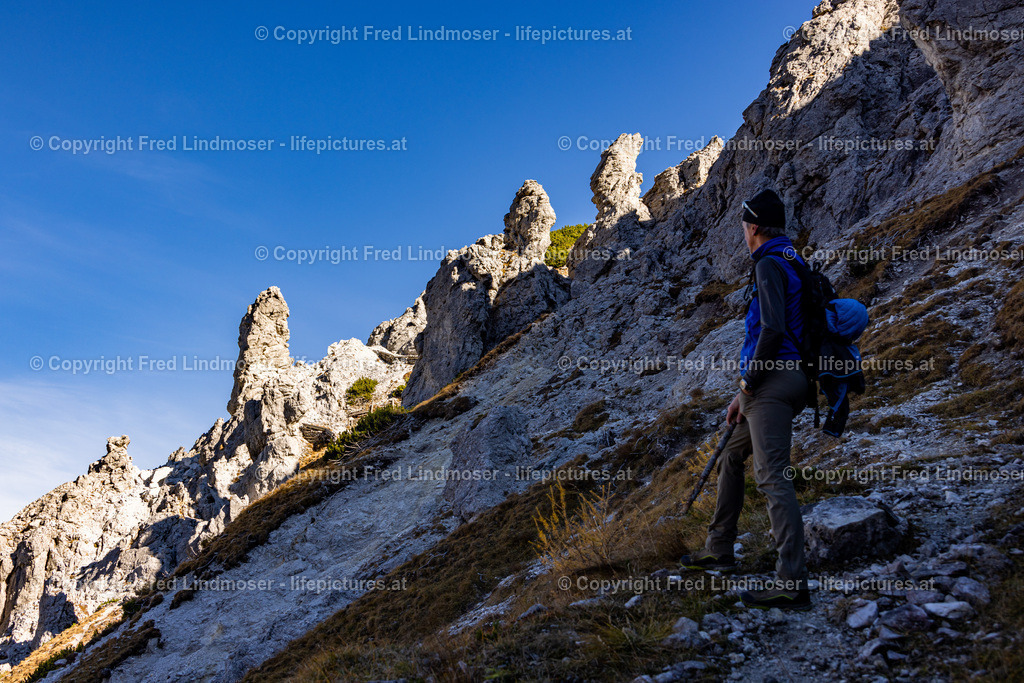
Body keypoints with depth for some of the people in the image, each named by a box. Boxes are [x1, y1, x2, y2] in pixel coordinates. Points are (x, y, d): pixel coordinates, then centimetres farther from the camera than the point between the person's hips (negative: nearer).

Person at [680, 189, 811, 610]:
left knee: (772, 477, -14)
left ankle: (792, 584, -17)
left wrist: (748, 380, -11)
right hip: (783, 381, 11)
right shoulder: (794, 263, 22)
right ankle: (719, 550, 30)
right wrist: (745, 396, 23)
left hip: (773, 382, -11)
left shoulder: (770, 264, -10)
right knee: (731, 457, 21)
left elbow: (773, 329, -24)